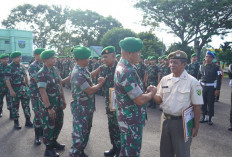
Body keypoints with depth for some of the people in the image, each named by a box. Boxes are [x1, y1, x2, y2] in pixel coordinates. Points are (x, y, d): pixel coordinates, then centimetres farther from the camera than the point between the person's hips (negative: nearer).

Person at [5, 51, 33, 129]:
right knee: (15, 106, 7)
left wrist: (28, 86, 10)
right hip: (15, 90, -5)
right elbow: (7, 80, -13)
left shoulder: (22, 66, 9)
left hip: (24, 89, 5)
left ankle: (28, 121, 16)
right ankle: (16, 122, 20)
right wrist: (11, 90, -19)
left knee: (26, 105, 7)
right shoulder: (9, 67, -9)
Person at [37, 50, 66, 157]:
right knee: (49, 126, 7)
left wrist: (63, 100, 13)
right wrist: (49, 108, -23)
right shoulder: (41, 74, -19)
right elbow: (43, 92, -23)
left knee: (58, 124, 20)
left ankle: (54, 142, 42)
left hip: (58, 104, 8)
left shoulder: (55, 70, 5)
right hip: (49, 105, -8)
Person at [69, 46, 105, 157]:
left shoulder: (83, 69, 3)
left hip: (88, 106, 10)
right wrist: (101, 83, -12)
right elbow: (90, 91, -24)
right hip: (81, 107, -10)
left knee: (86, 130, 21)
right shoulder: (78, 74, -27)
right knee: (79, 132, 2)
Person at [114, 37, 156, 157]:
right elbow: (140, 100, -26)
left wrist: (146, 91, 2)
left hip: (129, 118, 10)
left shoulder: (123, 67, 7)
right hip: (131, 120, -10)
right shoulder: (126, 72, -26)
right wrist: (152, 93, -7)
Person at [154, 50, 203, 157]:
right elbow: (159, 100, 8)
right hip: (165, 119, 5)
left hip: (182, 122, -4)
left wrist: (196, 127, -8)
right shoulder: (165, 79, 3)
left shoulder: (192, 82, -11)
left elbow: (197, 106, -9)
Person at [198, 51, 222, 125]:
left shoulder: (216, 67, -4)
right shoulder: (201, 66, 7)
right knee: (203, 102, 9)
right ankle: (204, 117, 23)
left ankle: (210, 119, 15)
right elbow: (199, 77, 13)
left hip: (211, 88, -3)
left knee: (210, 103, 3)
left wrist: (217, 89, -10)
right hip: (202, 87, 3)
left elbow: (219, 79, -5)